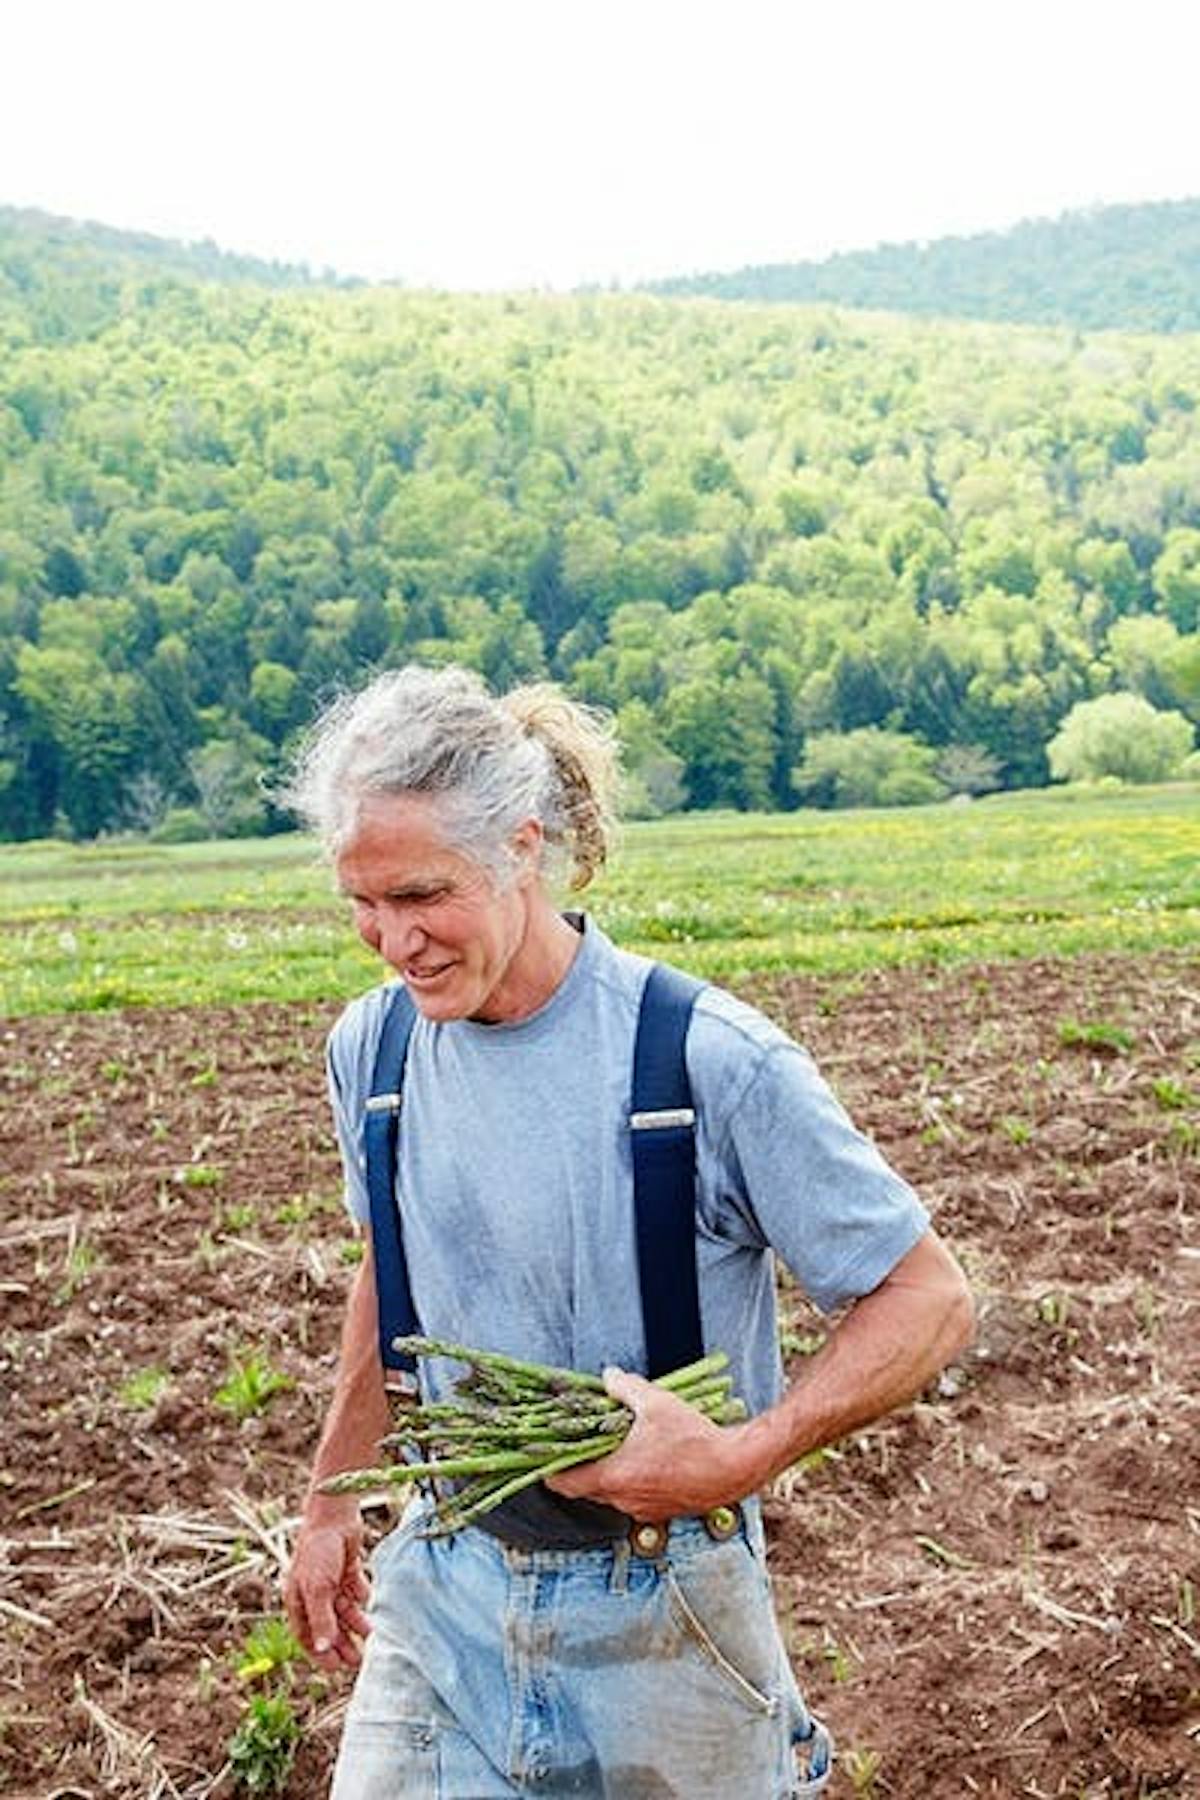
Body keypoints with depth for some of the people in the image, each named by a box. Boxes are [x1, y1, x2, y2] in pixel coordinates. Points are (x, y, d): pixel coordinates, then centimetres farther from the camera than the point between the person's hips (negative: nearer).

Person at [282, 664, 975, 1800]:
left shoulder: (708, 1061, -20)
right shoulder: (370, 1048, -4)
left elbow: (929, 1301, -13)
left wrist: (738, 1459, -25)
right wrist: (331, 1500, 19)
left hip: (660, 1605, -4)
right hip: (443, 1584, 4)